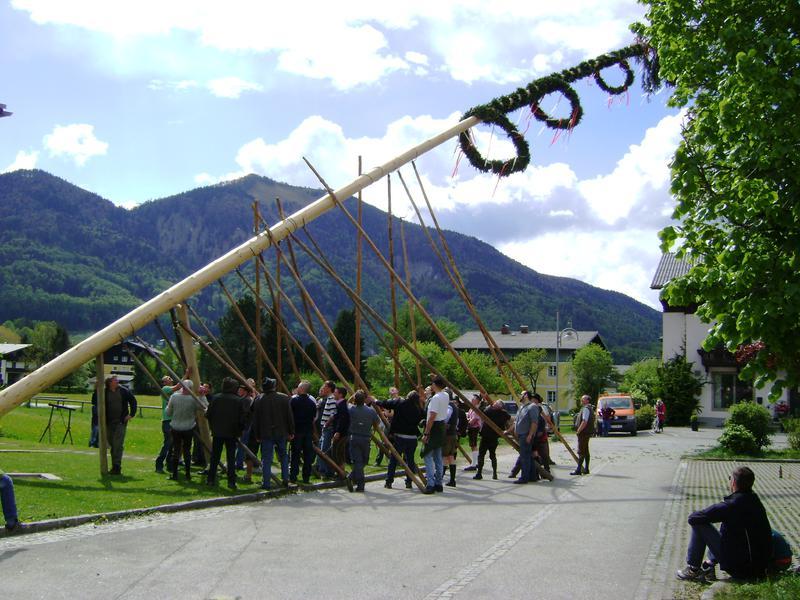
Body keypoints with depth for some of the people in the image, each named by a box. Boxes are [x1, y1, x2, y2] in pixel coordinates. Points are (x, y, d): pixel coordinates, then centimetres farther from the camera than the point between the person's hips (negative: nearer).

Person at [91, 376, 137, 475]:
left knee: (118, 444, -11)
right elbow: (94, 402, -4)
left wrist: (132, 414, 6)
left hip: (121, 422, -2)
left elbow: (133, 400, 12)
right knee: (112, 444, 10)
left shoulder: (123, 391, 1)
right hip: (109, 422, 2)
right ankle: (115, 466, 20)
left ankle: (117, 466, -12)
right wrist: (96, 390, -13)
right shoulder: (104, 392, 1)